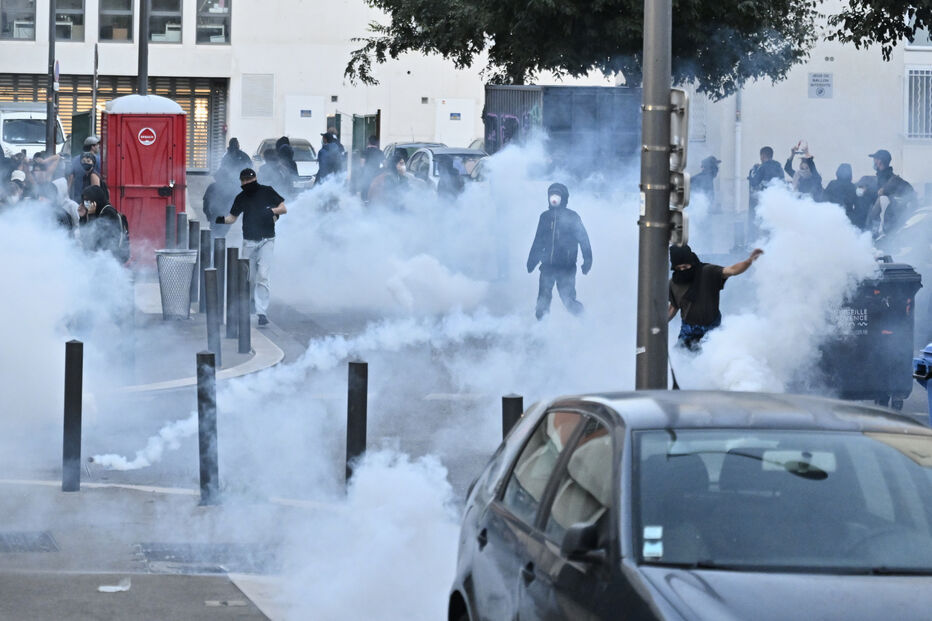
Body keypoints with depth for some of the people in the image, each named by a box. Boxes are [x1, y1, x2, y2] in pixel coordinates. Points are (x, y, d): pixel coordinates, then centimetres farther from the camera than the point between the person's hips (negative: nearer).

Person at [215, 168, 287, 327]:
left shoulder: (267, 192, 0)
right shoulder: (241, 198, 7)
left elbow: (284, 209, 4)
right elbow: (232, 217, 12)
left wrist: (271, 211, -17)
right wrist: (221, 219, -10)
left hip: (266, 241, -3)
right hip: (249, 242, 3)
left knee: (263, 275, -14)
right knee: (248, 277, 5)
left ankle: (262, 312, -15)